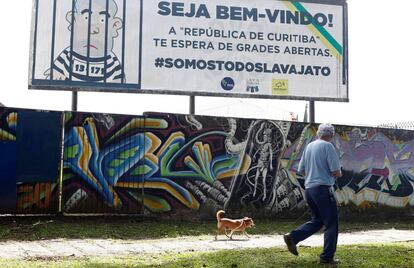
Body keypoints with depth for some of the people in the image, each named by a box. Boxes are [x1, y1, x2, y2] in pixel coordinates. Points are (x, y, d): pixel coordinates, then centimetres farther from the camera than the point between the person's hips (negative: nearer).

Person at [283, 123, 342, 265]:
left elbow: (301, 171, 17)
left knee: (317, 220, 19)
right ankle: (327, 257, 6)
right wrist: (339, 174, 7)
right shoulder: (328, 146, -9)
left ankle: (292, 237, 4)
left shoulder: (309, 146, 12)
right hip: (323, 188, -8)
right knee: (331, 223, 3)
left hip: (309, 188, 8)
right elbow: (336, 172, -14)